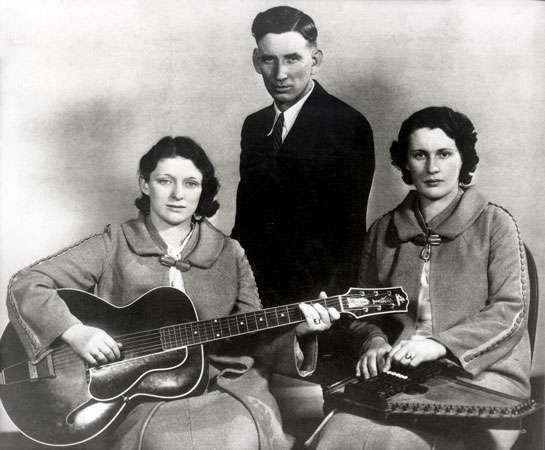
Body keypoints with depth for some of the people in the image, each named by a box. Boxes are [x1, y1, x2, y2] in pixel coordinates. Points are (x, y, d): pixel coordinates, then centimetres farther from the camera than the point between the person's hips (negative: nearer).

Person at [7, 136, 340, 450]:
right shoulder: (115, 245, 1)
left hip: (225, 385, 2)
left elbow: (253, 338, 9)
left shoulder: (229, 254, 8)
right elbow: (25, 285, -2)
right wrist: (75, 332, -16)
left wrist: (296, 331, -10)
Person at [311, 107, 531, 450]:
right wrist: (374, 341, -5)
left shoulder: (494, 224, 3)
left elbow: (511, 311, -5)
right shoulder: (383, 230, 13)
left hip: (483, 374, -3)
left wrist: (439, 344, -18)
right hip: (399, 376, 3)